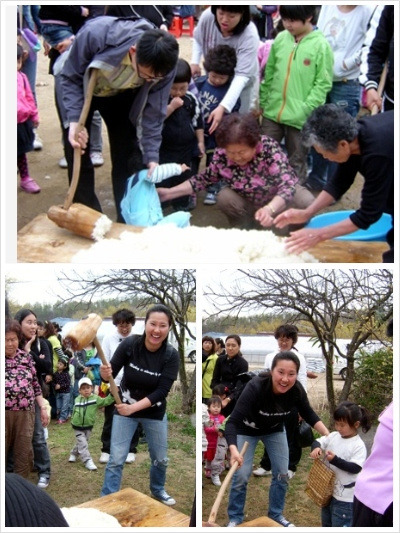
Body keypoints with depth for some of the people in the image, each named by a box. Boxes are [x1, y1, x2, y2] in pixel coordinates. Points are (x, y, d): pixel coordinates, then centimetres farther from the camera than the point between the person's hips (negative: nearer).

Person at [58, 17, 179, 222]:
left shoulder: (163, 64, -31)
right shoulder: (96, 33, -41)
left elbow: (153, 111, -19)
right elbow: (71, 77, -25)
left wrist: (151, 156, -25)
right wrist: (74, 120, -37)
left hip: (122, 95, 2)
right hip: (80, 88, -2)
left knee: (128, 156, -3)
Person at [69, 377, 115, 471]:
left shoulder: (95, 398, -10)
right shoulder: (77, 400, -2)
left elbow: (105, 401, -22)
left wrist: (112, 395, -37)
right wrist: (72, 420, 14)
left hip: (88, 427, 1)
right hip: (77, 427, -1)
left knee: (81, 443, 16)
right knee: (83, 444, -9)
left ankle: (74, 453, 42)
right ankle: (88, 461, -10)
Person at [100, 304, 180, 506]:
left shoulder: (171, 355, -20)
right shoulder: (129, 344, -22)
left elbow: (162, 391, -24)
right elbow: (111, 373, -16)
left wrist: (134, 407, -35)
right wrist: (105, 373, -40)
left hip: (154, 412, 2)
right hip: (124, 408, -1)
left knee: (160, 458, 17)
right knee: (116, 459, -4)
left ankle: (157, 490, 46)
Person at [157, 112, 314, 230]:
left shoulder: (270, 148, -31)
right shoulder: (221, 155, -22)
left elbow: (287, 185, -39)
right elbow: (204, 179, -5)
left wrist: (269, 209, -59)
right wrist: (170, 193, -14)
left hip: (282, 196, -2)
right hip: (249, 202, 2)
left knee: (308, 203, -30)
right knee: (225, 197, -26)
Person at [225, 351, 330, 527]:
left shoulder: (296, 390, -28)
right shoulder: (255, 387, -41)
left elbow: (308, 414, -9)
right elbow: (233, 421, -43)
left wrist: (328, 435, -23)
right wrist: (233, 450, -59)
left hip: (275, 430, 4)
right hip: (246, 430, -4)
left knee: (282, 474, 5)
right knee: (241, 475, -6)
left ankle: (276, 514, 27)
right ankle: (235, 518, 15)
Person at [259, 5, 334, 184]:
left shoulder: (321, 46, -10)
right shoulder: (280, 39, 3)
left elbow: (323, 83, -10)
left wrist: (306, 110, -16)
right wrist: (262, 101, 11)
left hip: (300, 117, -4)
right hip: (273, 111, 4)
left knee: (297, 163, 10)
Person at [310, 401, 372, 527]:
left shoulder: (359, 446, -18)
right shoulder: (334, 436, 0)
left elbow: (355, 468, -24)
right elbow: (318, 441, 5)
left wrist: (335, 460, -32)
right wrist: (316, 448, -18)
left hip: (345, 496, -7)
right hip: (328, 489, 7)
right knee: (326, 523, 24)